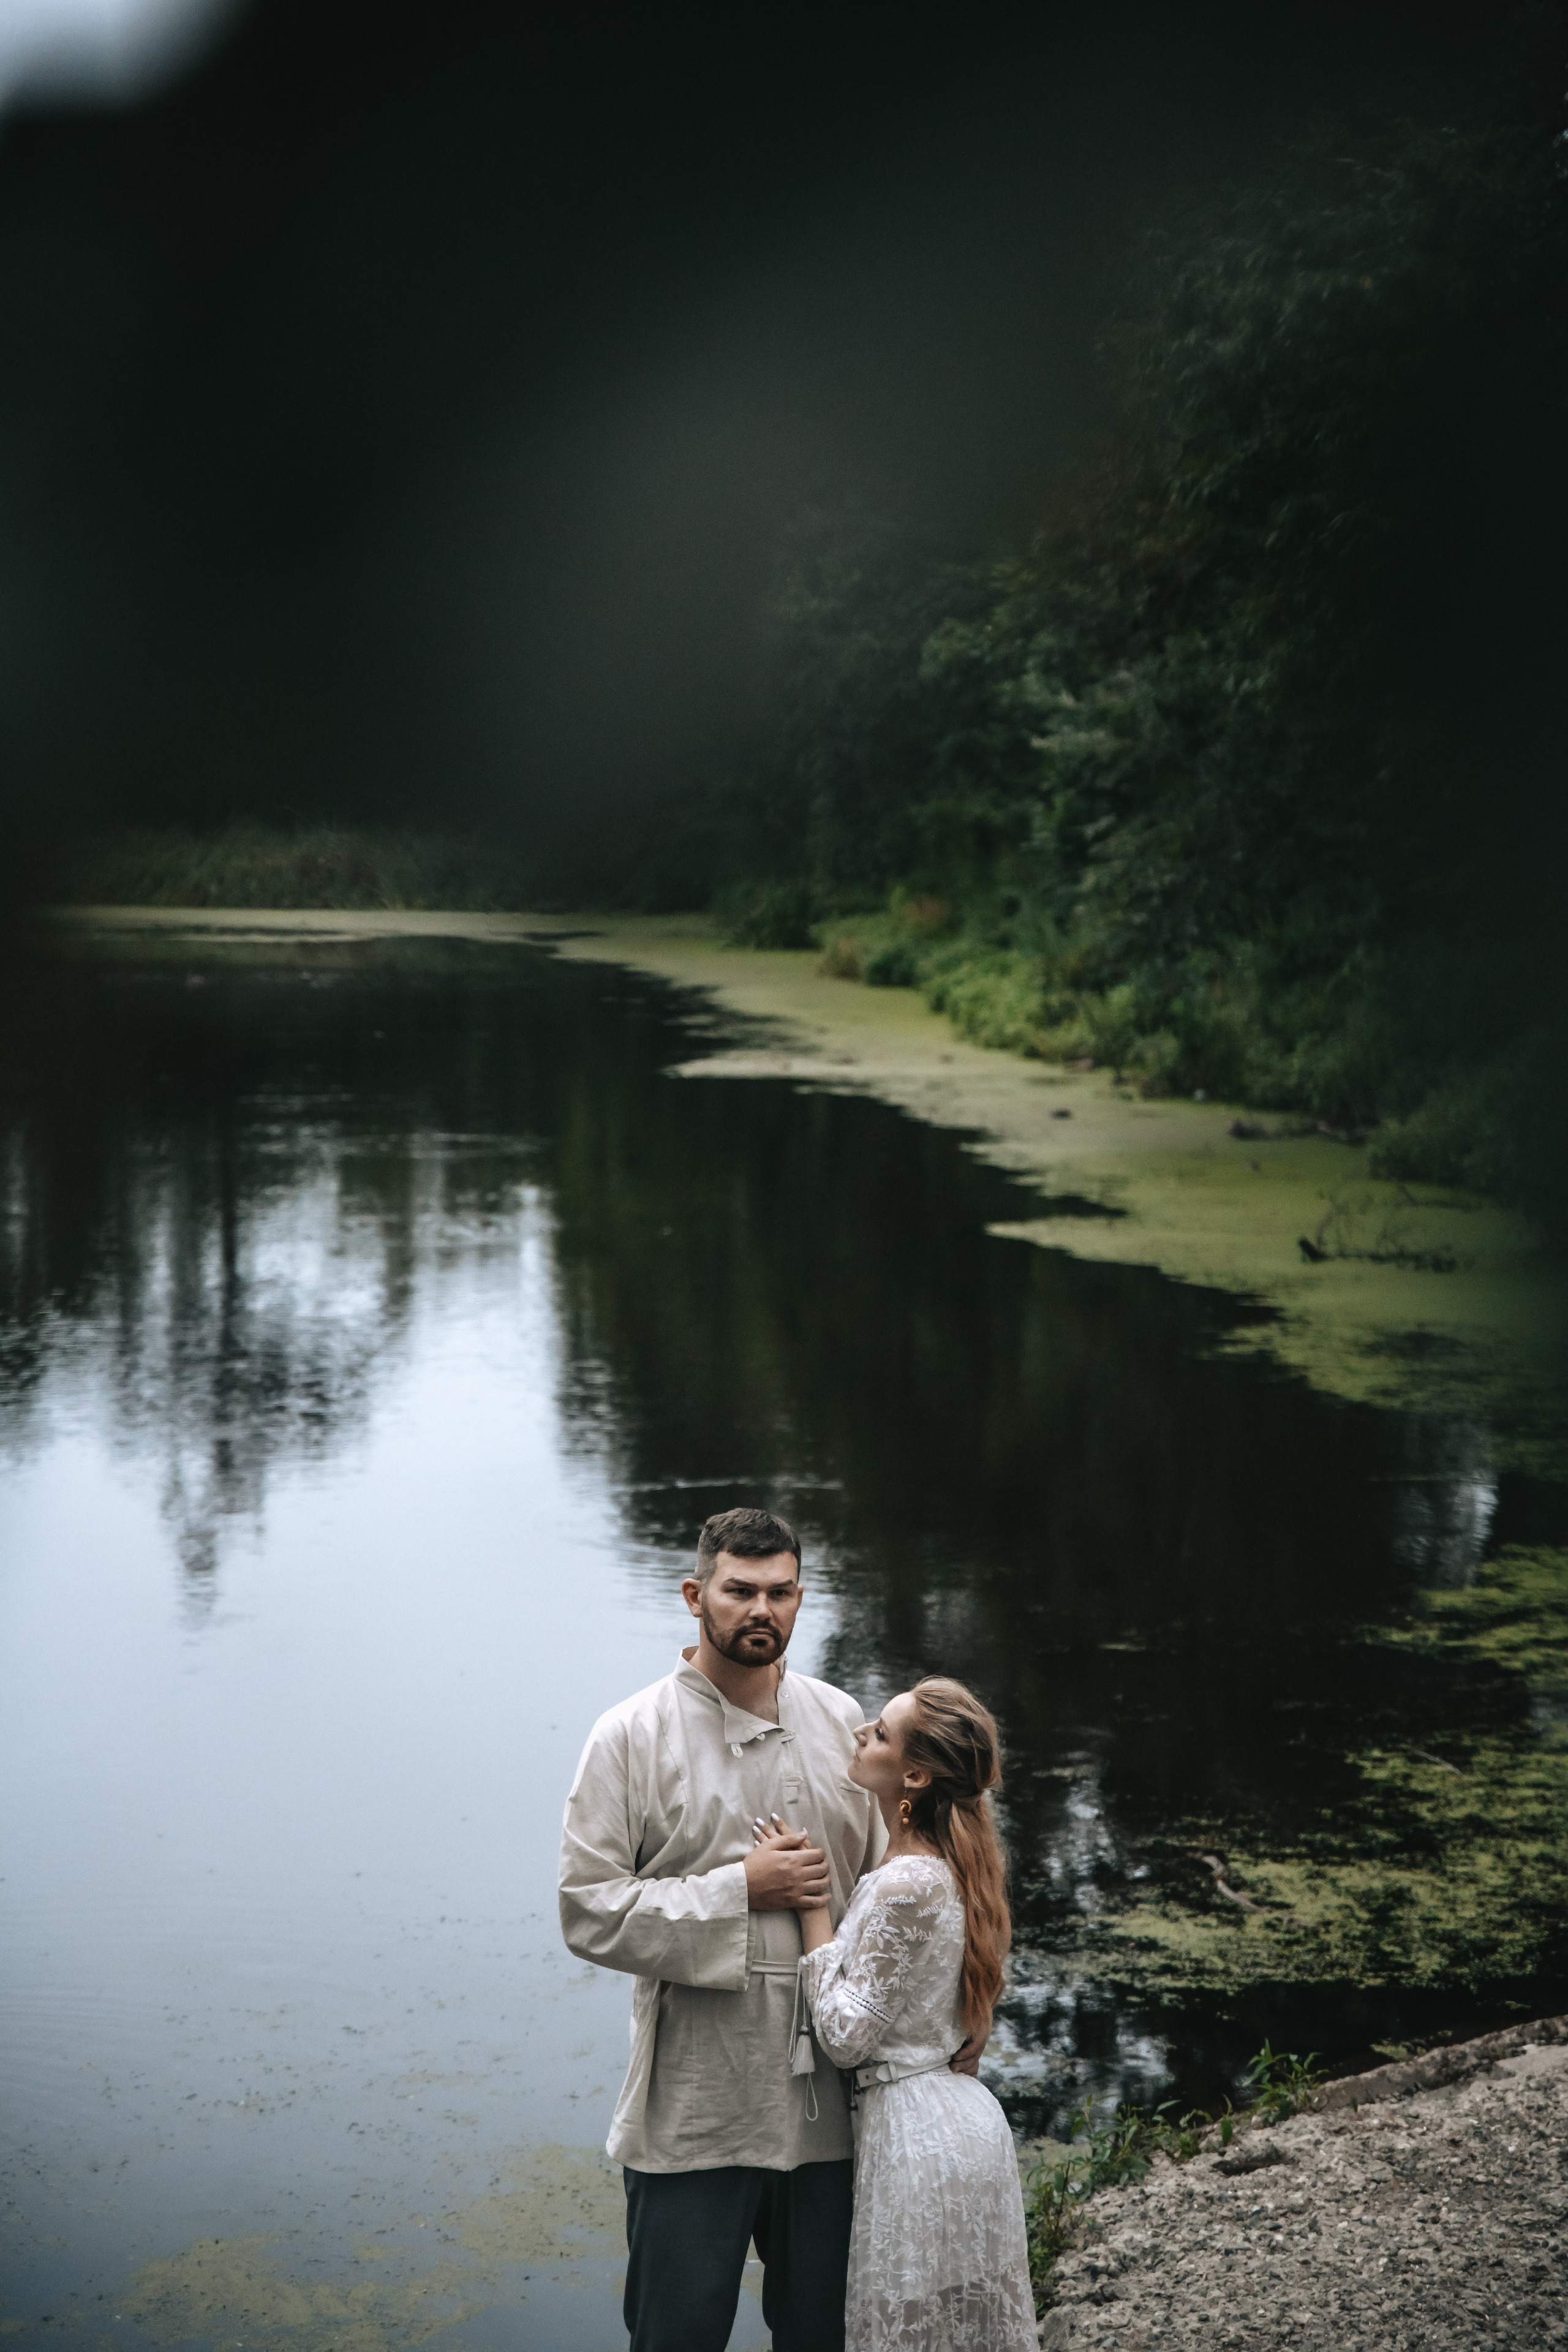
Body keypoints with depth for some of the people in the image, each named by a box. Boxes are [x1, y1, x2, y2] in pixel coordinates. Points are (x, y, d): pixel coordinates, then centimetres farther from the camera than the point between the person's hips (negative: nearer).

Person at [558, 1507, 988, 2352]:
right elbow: (587, 1911, -11)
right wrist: (741, 1890, -15)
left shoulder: (840, 1723, 7)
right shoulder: (632, 1736, -5)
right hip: (691, 2113, -4)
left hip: (827, 2100, 4)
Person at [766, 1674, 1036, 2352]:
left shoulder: (905, 1885, -23)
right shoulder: (943, 1865, 6)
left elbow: (845, 2035, -19)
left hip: (916, 2134, -10)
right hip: (962, 2116, 10)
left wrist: (810, 1902, -16)